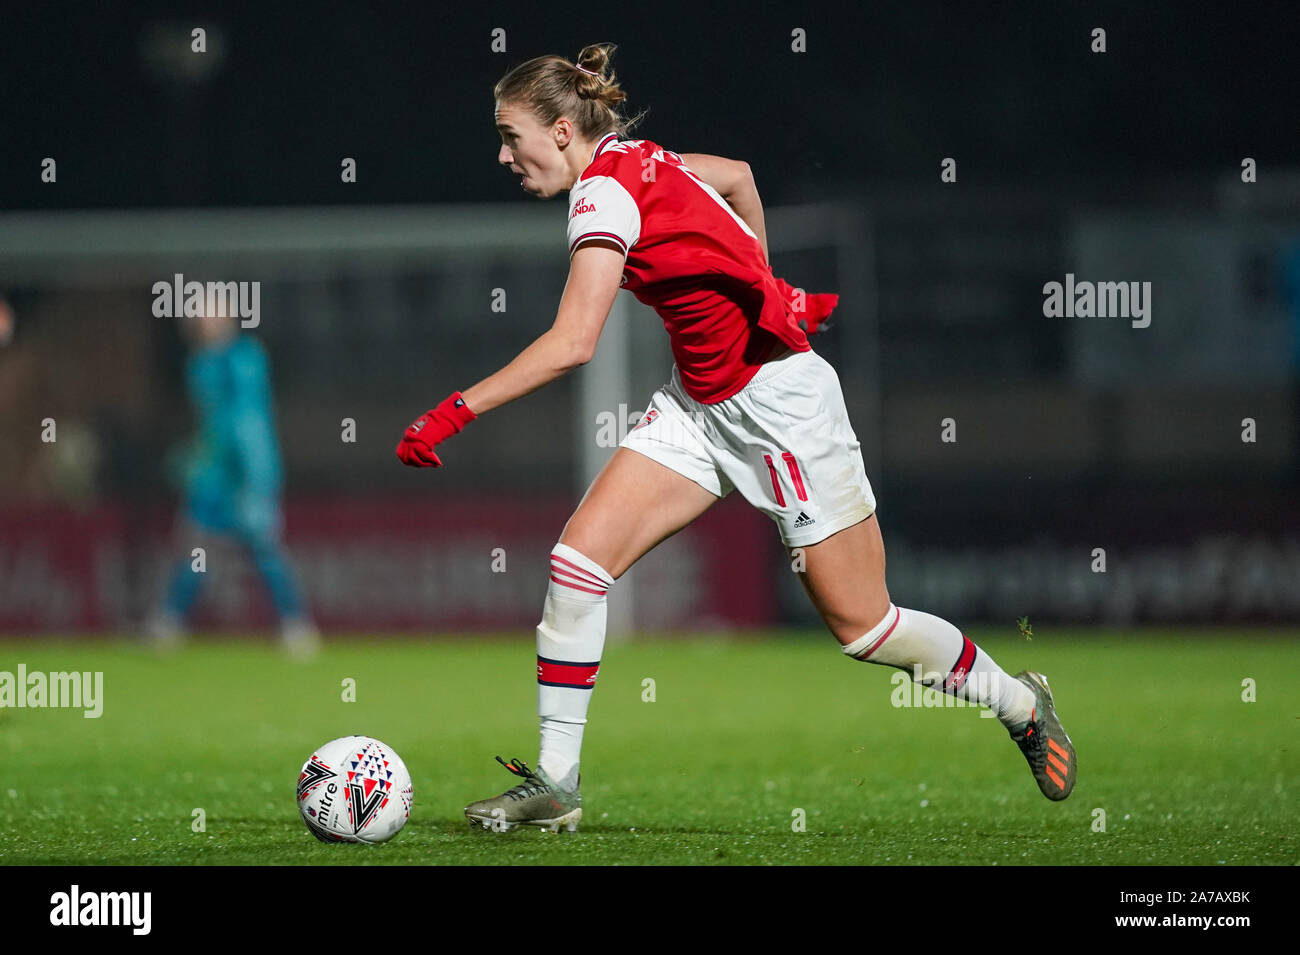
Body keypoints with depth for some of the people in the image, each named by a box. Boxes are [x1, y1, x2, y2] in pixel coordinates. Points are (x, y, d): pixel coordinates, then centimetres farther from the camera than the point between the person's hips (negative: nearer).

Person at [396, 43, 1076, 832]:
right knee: (578, 559, -8)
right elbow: (738, 174, 23)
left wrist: (459, 410, -30)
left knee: (862, 626, 2)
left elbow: (571, 344, -32)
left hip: (779, 402, -9)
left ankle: (1021, 706, 25)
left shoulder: (605, 190, -22)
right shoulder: (635, 161, 4)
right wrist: (760, 289, 27)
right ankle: (555, 784, -5)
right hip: (702, 405, 9)